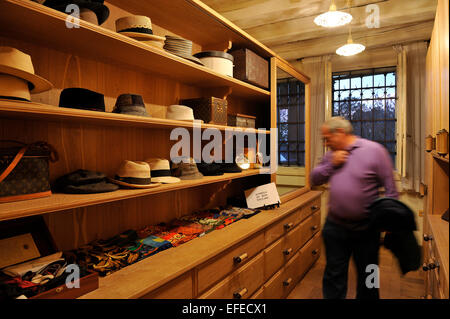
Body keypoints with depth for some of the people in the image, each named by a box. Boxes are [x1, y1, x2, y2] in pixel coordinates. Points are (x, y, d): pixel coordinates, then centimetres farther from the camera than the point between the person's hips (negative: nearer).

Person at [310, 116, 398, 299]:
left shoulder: (374, 150, -10)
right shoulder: (331, 155, 6)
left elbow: (390, 189, -9)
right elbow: (314, 180, 6)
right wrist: (331, 164, -9)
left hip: (366, 228, -3)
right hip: (335, 226, 4)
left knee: (367, 277, 17)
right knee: (333, 276, 14)